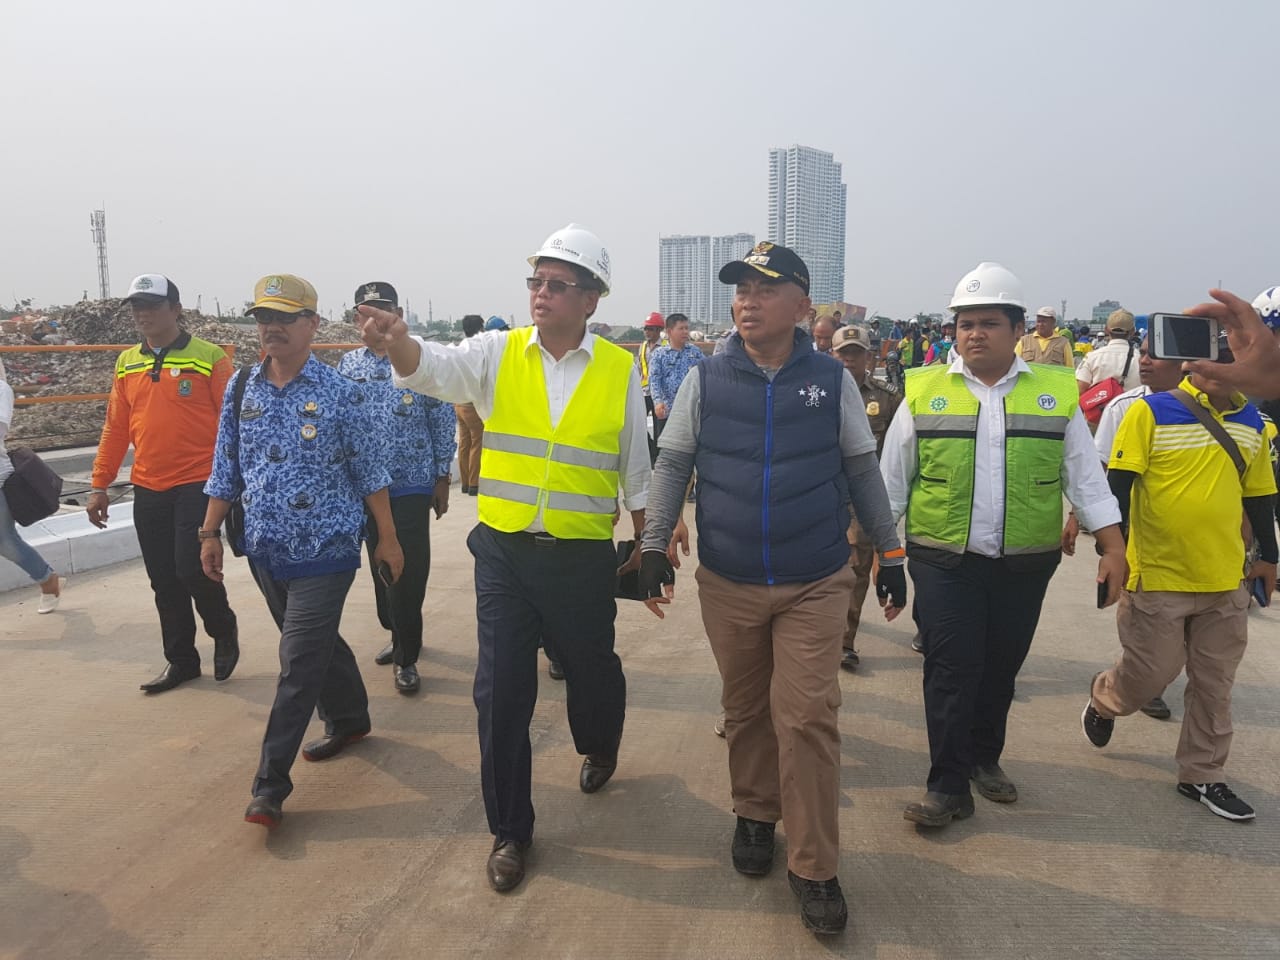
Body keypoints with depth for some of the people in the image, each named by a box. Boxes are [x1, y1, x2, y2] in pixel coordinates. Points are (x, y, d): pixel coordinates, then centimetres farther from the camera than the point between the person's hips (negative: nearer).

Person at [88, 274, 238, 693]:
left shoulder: (209, 357, -6)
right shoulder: (126, 364, 10)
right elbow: (115, 428, 12)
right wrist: (100, 485, 10)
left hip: (198, 485, -5)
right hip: (147, 492, 5)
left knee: (192, 569, -9)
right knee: (164, 583, 10)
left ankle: (224, 629, 20)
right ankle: (181, 659, 25)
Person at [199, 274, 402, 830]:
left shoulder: (341, 395, -10)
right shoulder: (241, 388, 4)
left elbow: (369, 472, -4)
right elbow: (226, 469, 10)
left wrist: (387, 538, -2)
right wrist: (211, 533, 10)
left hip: (324, 553, -5)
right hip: (265, 551, 5)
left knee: (299, 664, -3)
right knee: (316, 644, 20)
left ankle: (270, 787, 7)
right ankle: (349, 721, 43)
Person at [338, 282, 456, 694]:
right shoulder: (348, 365, 6)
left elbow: (443, 423, -2)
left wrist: (442, 478, -2)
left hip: (412, 486, -4)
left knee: (408, 572, -4)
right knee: (380, 567, 15)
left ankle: (406, 656, 10)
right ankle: (397, 635, 34)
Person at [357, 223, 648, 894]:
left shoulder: (619, 370, -2)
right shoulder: (499, 353, -2)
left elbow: (635, 467, 7)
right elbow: (436, 368, -22)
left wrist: (643, 542, 13)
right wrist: (397, 342, -44)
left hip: (583, 557, 0)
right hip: (504, 553, 0)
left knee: (591, 669, 18)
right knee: (501, 691, 4)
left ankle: (599, 748, 54)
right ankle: (509, 830, 24)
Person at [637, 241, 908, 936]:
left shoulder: (833, 381, 0)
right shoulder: (705, 382, 0)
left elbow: (862, 472, 6)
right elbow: (671, 465, 2)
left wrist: (889, 553, 7)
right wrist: (655, 545, -5)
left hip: (816, 584, -1)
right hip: (728, 584, 1)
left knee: (808, 718, -2)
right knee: (745, 710, 14)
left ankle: (813, 868, 13)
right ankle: (755, 814, 38)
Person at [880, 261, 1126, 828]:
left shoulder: (1056, 393, 4)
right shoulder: (924, 392, 0)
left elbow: (1085, 478, 6)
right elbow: (890, 478, 4)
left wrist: (1113, 548, 0)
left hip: (1024, 565, 2)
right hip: (945, 562, -2)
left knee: (1001, 668, 15)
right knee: (951, 670, -2)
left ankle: (984, 759, 36)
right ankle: (948, 786, 11)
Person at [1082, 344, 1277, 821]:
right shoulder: (1151, 412, -10)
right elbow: (1118, 484, -13)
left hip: (1226, 582, 5)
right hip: (1158, 576, -5)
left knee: (1214, 683, 12)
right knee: (1152, 673, 4)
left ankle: (1202, 775, 28)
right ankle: (1103, 697, 36)